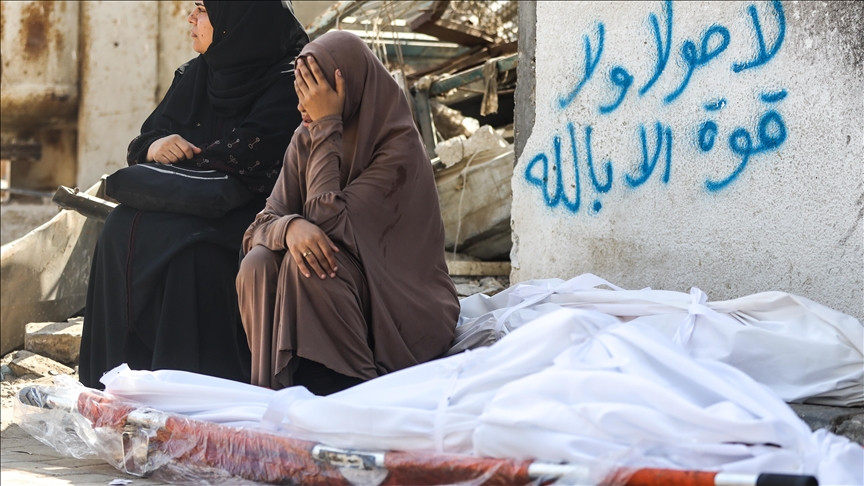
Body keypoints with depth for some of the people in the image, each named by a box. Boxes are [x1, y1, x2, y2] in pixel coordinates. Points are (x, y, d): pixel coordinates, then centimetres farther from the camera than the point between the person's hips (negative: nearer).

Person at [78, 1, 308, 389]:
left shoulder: (286, 81, -9)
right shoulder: (193, 76, 13)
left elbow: (247, 155, -21)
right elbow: (142, 144, 12)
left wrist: (182, 157, -9)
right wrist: (156, 148, -13)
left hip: (256, 208, -7)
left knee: (196, 250, -34)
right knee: (123, 231, -18)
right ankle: (125, 371, -16)